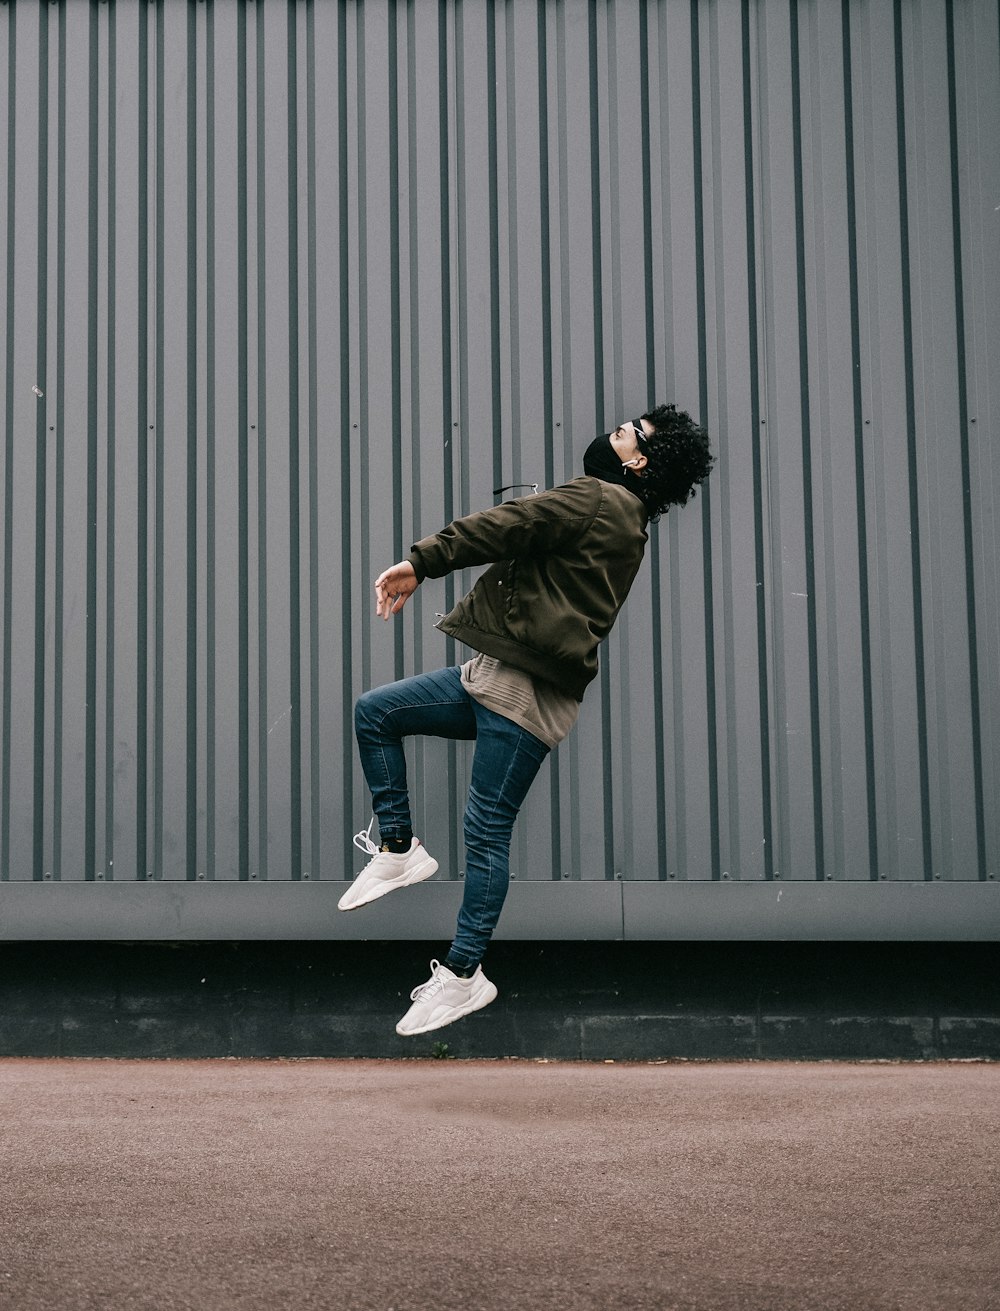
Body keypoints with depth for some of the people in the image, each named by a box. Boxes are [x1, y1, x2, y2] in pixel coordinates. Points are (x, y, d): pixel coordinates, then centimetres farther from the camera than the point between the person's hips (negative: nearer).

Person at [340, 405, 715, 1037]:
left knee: (488, 829, -8)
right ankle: (399, 849, 11)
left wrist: (422, 562, -10)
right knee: (375, 711, 9)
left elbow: (508, 527, -14)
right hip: (495, 680, 10)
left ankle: (462, 975, -4)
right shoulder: (626, 525, 21)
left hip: (524, 696, -10)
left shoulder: (598, 500, -8)